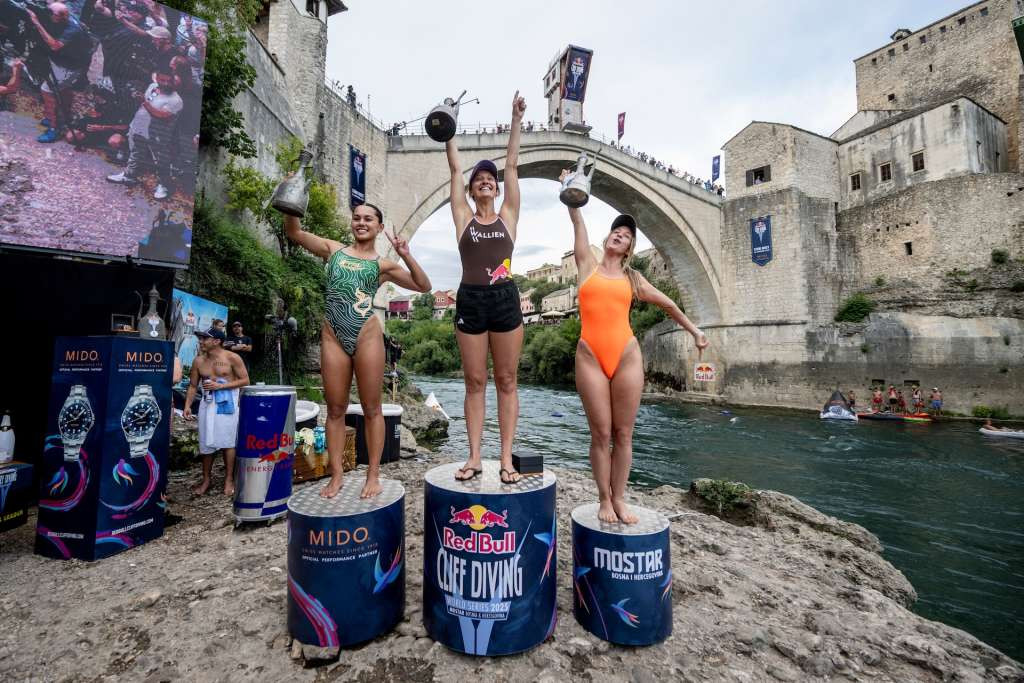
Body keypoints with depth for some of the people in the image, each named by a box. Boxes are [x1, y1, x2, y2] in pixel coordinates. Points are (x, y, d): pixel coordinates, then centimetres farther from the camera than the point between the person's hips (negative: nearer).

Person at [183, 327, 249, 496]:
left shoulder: (232, 358, -8)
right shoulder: (199, 361, 4)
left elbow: (245, 380, -7)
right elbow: (193, 386, 10)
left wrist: (220, 386, -15)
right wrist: (187, 406, -2)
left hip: (228, 402, -4)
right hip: (208, 402, 4)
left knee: (228, 441, 2)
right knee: (206, 442, 7)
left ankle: (229, 480, 14)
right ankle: (206, 479, 24)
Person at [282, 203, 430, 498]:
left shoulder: (382, 265, 9)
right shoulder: (333, 250, 15)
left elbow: (424, 287, 2)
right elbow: (293, 232, 9)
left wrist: (405, 255, -7)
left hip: (367, 336, -2)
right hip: (333, 337, 2)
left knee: (371, 408, 2)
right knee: (335, 409, 6)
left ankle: (373, 475, 11)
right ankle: (336, 476, 16)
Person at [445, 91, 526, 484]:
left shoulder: (508, 216, 11)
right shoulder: (463, 217, 11)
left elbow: (512, 165, 9)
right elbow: (455, 169, 11)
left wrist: (516, 120, 9)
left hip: (505, 300, 0)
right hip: (470, 301, 1)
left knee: (506, 381, 3)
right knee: (474, 382, 5)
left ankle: (507, 459, 10)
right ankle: (474, 457, 14)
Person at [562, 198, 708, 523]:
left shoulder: (632, 278, 16)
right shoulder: (588, 265, 13)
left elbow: (668, 304, 25)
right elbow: (577, 222, 8)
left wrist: (695, 331, 28)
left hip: (627, 356, 2)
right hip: (590, 357, -1)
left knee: (623, 434, 4)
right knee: (601, 434, 1)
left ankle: (619, 499, 17)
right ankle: (604, 500, 14)